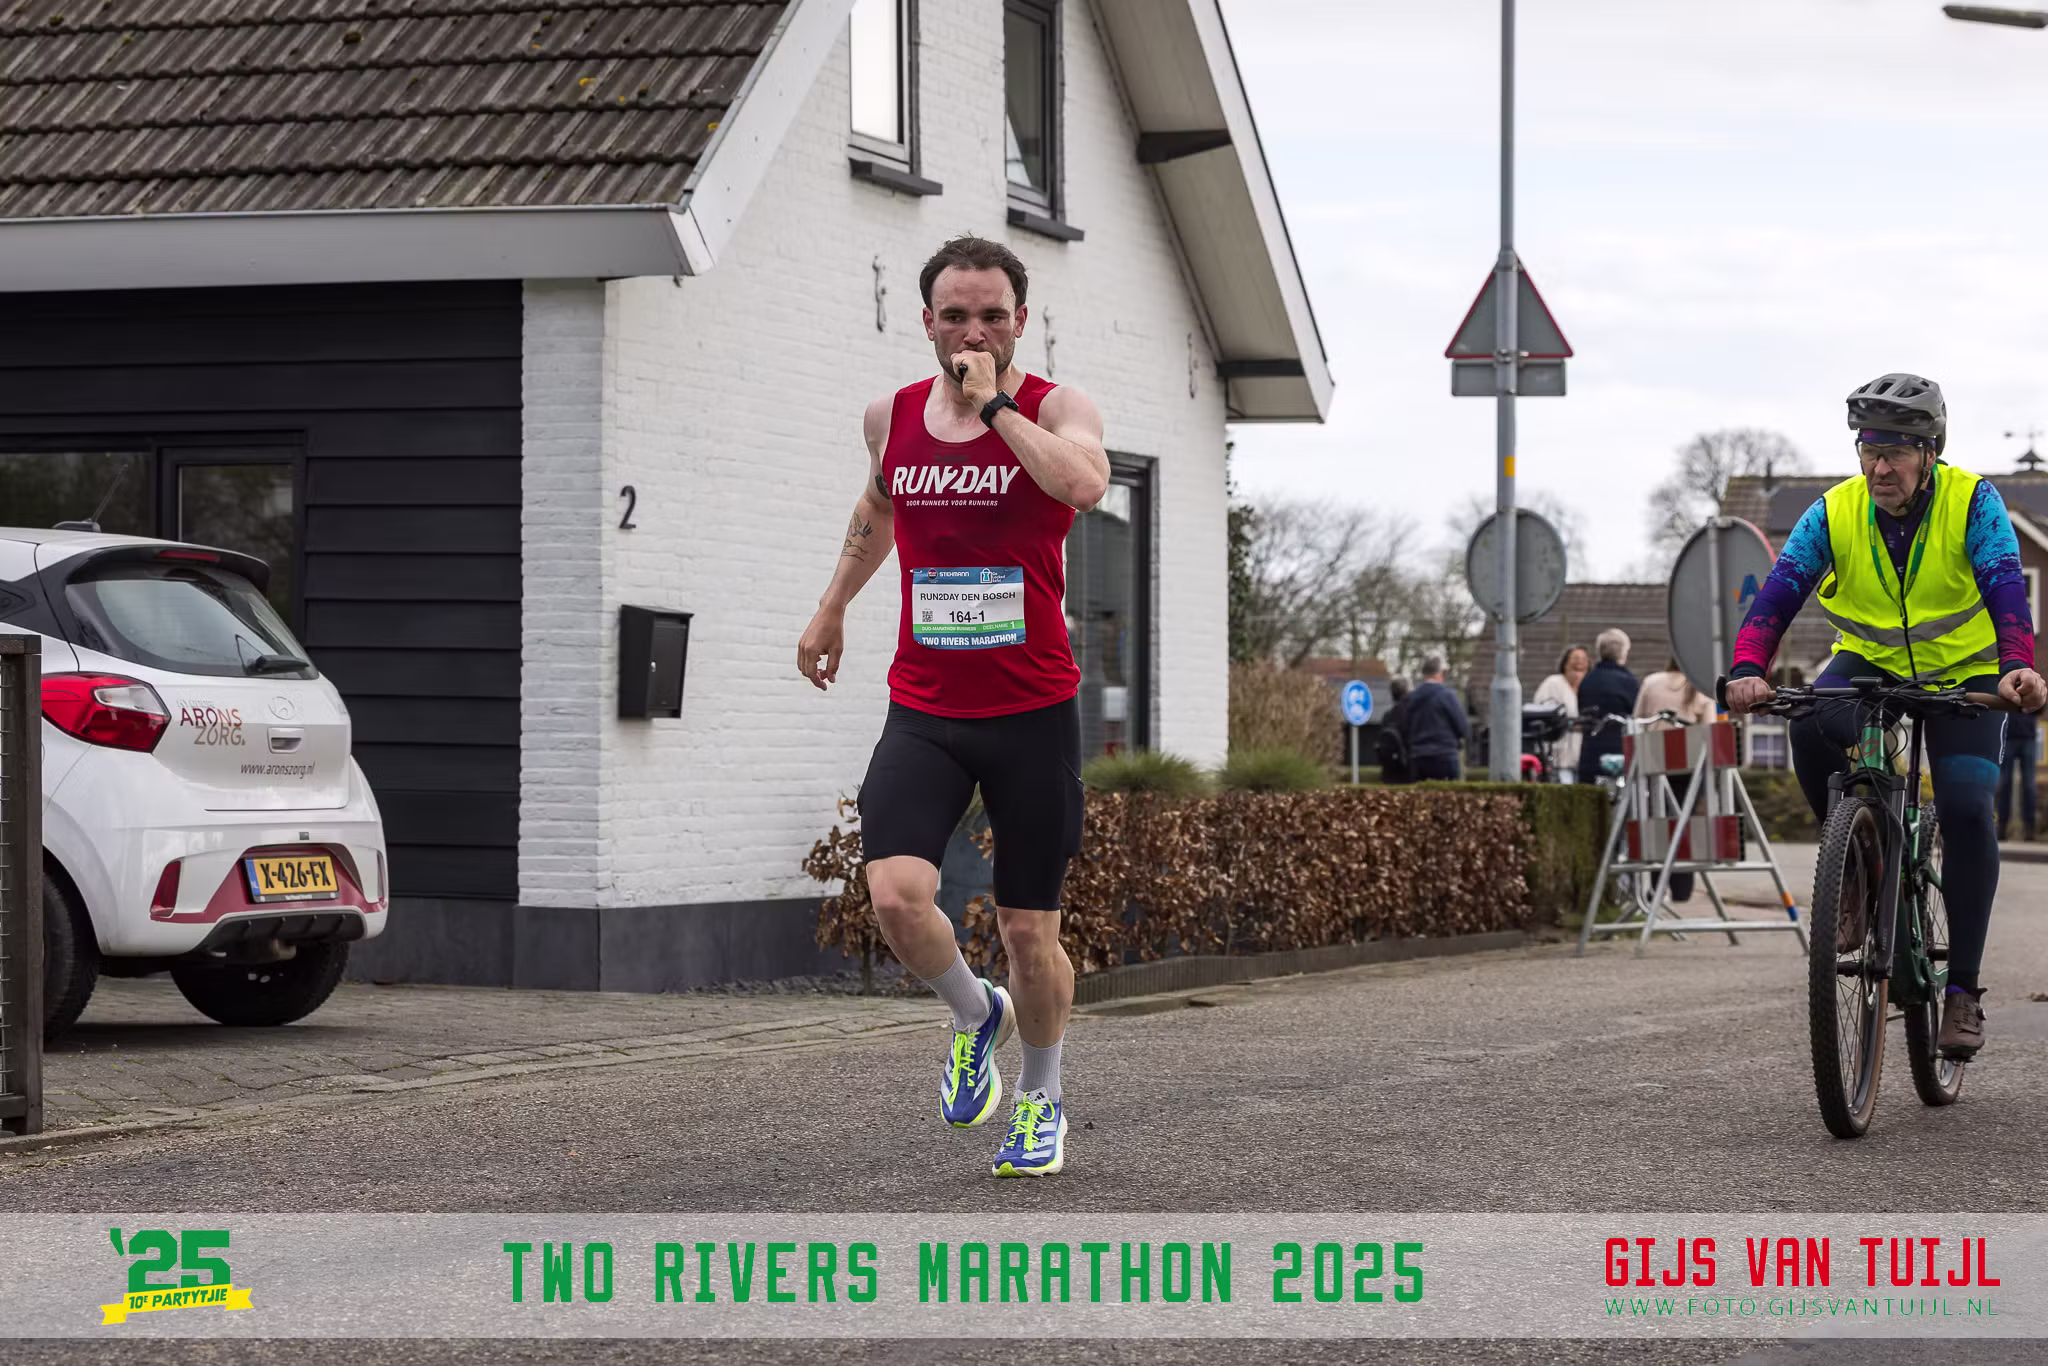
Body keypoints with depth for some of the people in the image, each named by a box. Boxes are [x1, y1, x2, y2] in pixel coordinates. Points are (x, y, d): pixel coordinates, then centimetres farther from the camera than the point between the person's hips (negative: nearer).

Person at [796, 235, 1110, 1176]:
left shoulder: (1056, 408, -7)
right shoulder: (891, 416, 5)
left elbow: (1085, 484, -31)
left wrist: (993, 404, -22)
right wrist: (833, 605, 35)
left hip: (1033, 711, -2)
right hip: (922, 710, 3)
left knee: (1029, 931, 5)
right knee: (895, 895, -19)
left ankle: (1041, 1099, 31)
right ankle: (975, 1015, 13)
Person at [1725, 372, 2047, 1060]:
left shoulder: (1972, 501, -18)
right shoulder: (1834, 512, -13)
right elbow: (1780, 590, -23)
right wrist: (1748, 669, -41)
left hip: (1962, 670, -2)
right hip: (1870, 662, 2)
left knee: (1965, 808, -20)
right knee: (1812, 724, -32)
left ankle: (1963, 989, -10)